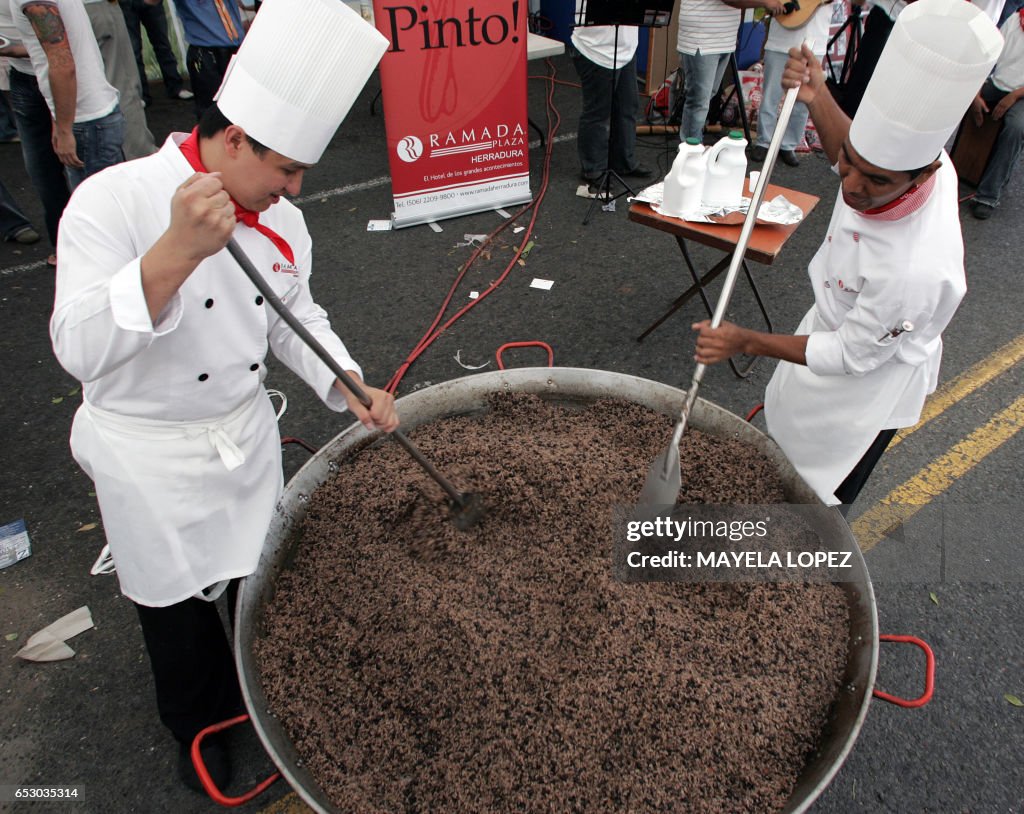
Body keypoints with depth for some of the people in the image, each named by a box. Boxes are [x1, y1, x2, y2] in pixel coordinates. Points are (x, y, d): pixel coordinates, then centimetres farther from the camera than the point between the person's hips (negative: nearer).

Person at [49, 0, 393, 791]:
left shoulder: (279, 219, -6)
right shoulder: (114, 201, -24)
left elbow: (296, 316, 5)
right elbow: (81, 348, -33)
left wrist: (347, 385, -12)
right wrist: (175, 253, -46)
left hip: (247, 433, 5)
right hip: (150, 456, -5)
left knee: (259, 578, 23)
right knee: (178, 605, 17)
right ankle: (199, 725, 48)